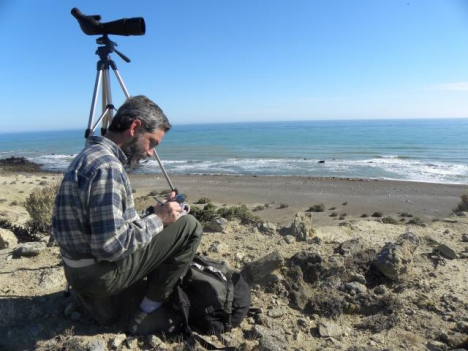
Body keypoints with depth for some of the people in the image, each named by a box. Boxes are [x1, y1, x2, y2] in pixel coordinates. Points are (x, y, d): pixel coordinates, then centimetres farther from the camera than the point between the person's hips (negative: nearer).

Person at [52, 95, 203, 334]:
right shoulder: (106, 165, -25)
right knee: (189, 228, -9)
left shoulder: (90, 155, 6)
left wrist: (153, 214, 2)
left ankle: (96, 298, 19)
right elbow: (112, 246, -28)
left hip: (79, 268, 9)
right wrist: (157, 220, -14)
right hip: (99, 273, -9)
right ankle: (147, 314, 3)